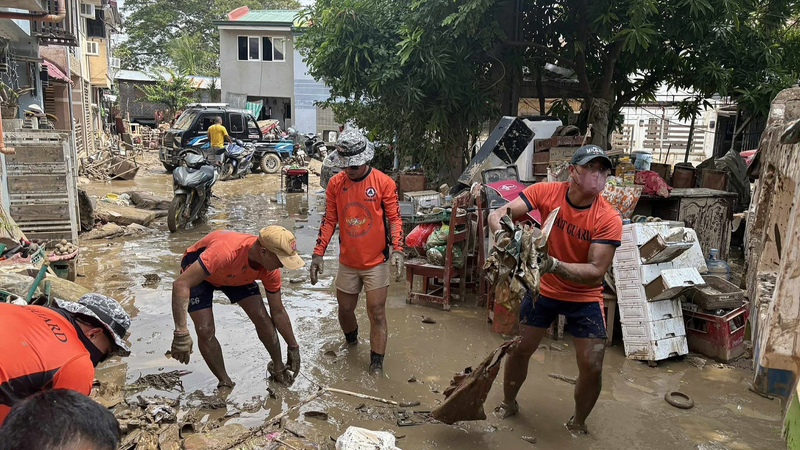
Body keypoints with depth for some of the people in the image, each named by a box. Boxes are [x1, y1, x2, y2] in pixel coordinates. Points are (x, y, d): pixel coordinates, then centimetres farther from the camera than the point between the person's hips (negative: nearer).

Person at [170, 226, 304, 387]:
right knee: (205, 331, -16)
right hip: (197, 273, -4)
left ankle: (278, 369, 16)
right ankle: (225, 383, 6)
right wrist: (181, 334, -50)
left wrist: (293, 347, -2)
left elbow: (278, 312, -9)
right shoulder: (225, 251, -47)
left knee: (262, 318, -8)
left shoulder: (270, 271, -25)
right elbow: (181, 284, -46)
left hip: (236, 275, 4)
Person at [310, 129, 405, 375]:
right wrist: (318, 253, -3)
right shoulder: (335, 183, -3)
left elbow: (395, 218, -9)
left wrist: (397, 249, -23)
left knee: (377, 313, -2)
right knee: (345, 310, 16)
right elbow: (329, 220, 2)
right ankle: (351, 342, 46)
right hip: (347, 262, 4)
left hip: (376, 262, -3)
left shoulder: (384, 183, -12)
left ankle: (377, 363, 11)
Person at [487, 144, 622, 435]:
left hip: (585, 297, -1)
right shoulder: (546, 192, -17)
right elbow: (497, 215, -20)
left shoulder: (609, 219, -22)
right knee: (519, 349, 9)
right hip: (543, 289, 1)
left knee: (592, 368, -3)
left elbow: (596, 271, -26)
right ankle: (509, 404, 38)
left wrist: (554, 265, -41)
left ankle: (578, 424, 27)